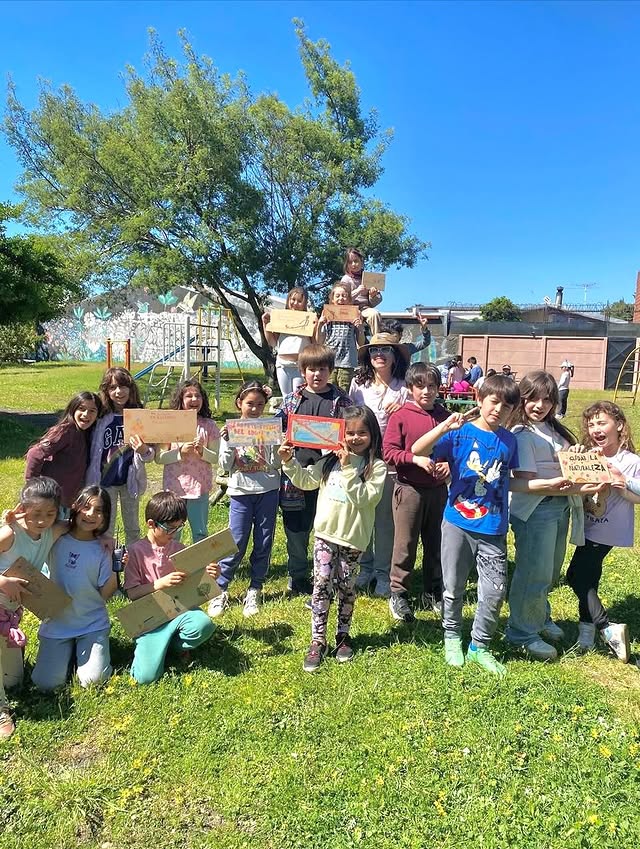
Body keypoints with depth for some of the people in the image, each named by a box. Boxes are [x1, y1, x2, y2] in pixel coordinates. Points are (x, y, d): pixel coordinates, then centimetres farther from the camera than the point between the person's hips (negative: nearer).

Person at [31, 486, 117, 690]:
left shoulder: (102, 550, -6)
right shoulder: (56, 539, -5)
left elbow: (105, 594, -6)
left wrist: (115, 570, -23)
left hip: (92, 625, -1)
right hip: (56, 624, 1)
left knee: (92, 680, -13)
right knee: (45, 683, -8)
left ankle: (83, 649, 18)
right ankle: (68, 650, 21)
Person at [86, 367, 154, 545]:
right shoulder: (101, 417, -6)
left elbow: (152, 454, -5)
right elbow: (93, 450, 2)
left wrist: (144, 451, -28)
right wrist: (91, 480, -1)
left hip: (130, 479, 0)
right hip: (105, 479, 0)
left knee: (132, 527, 15)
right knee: (106, 528, 10)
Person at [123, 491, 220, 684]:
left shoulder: (179, 549, 5)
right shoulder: (136, 551, -5)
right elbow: (131, 593, -8)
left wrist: (208, 576, -10)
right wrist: (160, 583, -22)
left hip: (179, 609, 3)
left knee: (204, 624, -32)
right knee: (146, 677, -18)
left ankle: (173, 645, 3)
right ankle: (161, 647, 16)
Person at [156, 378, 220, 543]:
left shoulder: (209, 425, -1)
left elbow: (216, 458, 1)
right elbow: (159, 458, -5)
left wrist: (202, 452, -18)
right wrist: (180, 452, -18)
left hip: (200, 487, 0)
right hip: (174, 486, 0)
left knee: (200, 533, 11)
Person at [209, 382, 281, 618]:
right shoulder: (230, 429, 0)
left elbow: (276, 464, -2)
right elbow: (225, 466, -2)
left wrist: (276, 444, -18)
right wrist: (227, 443, -16)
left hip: (268, 491, 1)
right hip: (241, 492, -1)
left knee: (263, 543, 8)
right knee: (236, 544, -1)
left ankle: (255, 590, 23)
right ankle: (220, 590, 15)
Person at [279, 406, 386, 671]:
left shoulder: (376, 466, -8)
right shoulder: (331, 460, 6)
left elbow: (363, 497, -19)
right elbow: (306, 481, 11)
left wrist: (348, 469, -24)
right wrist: (289, 462, -3)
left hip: (353, 537, -3)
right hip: (325, 533, 3)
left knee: (346, 587, 12)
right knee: (321, 585, 1)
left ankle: (343, 636, 32)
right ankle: (318, 641, 12)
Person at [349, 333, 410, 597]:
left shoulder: (403, 387, -3)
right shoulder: (358, 383, 4)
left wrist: (401, 408, -18)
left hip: (389, 461, -2)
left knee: (385, 518, 7)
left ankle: (383, 572, 21)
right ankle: (365, 566, 28)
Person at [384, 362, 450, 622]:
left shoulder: (444, 416, 5)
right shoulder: (400, 416, -7)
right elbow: (388, 452, -12)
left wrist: (450, 463, -8)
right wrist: (415, 458, -23)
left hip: (438, 489, 4)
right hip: (409, 488, -4)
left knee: (436, 542, 14)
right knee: (406, 543, 4)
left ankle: (433, 593, 30)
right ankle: (398, 594, 18)